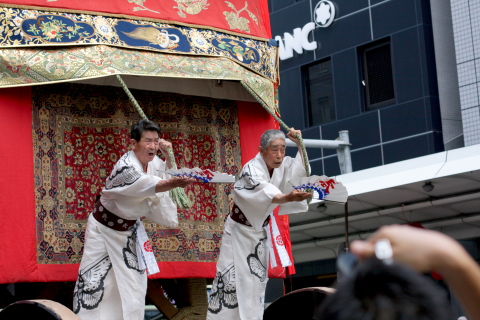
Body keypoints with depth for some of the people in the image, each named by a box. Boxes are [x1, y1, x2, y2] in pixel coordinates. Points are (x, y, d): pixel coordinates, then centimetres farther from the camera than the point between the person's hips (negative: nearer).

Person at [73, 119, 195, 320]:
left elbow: (169, 174, 9)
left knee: (133, 284, 8)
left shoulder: (153, 162, -7)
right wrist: (179, 182, -66)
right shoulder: (125, 168, -32)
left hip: (130, 229, 7)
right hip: (105, 229, -7)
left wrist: (168, 155, -10)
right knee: (94, 281, -6)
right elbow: (154, 186, -47)